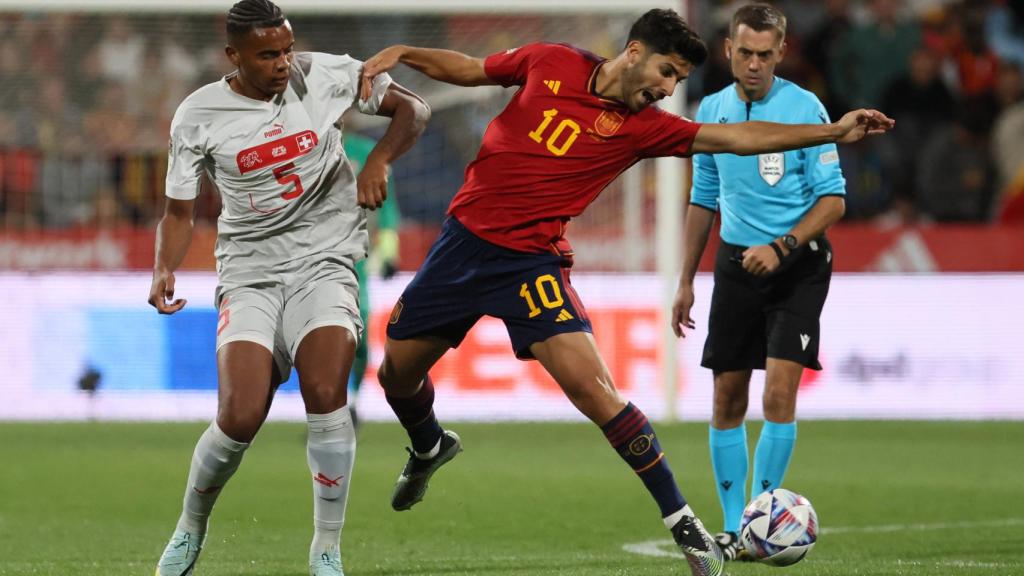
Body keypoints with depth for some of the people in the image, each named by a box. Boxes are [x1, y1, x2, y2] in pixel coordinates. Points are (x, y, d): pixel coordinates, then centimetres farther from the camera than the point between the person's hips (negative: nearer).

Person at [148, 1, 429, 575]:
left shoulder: (325, 75, -2)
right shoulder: (199, 115, -2)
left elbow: (414, 109, 6)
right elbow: (180, 209, 7)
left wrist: (379, 160, -12)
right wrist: (165, 271, -11)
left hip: (324, 263, 0)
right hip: (249, 273, 0)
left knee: (325, 391, -26)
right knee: (241, 418, -17)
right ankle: (190, 530, 14)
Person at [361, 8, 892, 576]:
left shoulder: (642, 126, -5)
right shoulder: (549, 62, -1)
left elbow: (736, 136, -11)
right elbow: (467, 69, 12)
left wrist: (833, 131, -16)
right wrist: (402, 54, -3)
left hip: (531, 259, -2)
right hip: (464, 236, 2)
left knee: (592, 388, -19)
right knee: (398, 370, 11)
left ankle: (680, 520, -10)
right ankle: (428, 447, 47)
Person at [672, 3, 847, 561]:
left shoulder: (805, 109, -10)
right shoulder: (711, 111, 6)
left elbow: (833, 199, -10)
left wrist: (780, 247, -23)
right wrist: (685, 281, 13)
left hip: (797, 264, -4)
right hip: (736, 262, 4)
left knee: (779, 392, -14)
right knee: (728, 399, 3)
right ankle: (732, 528, 10)